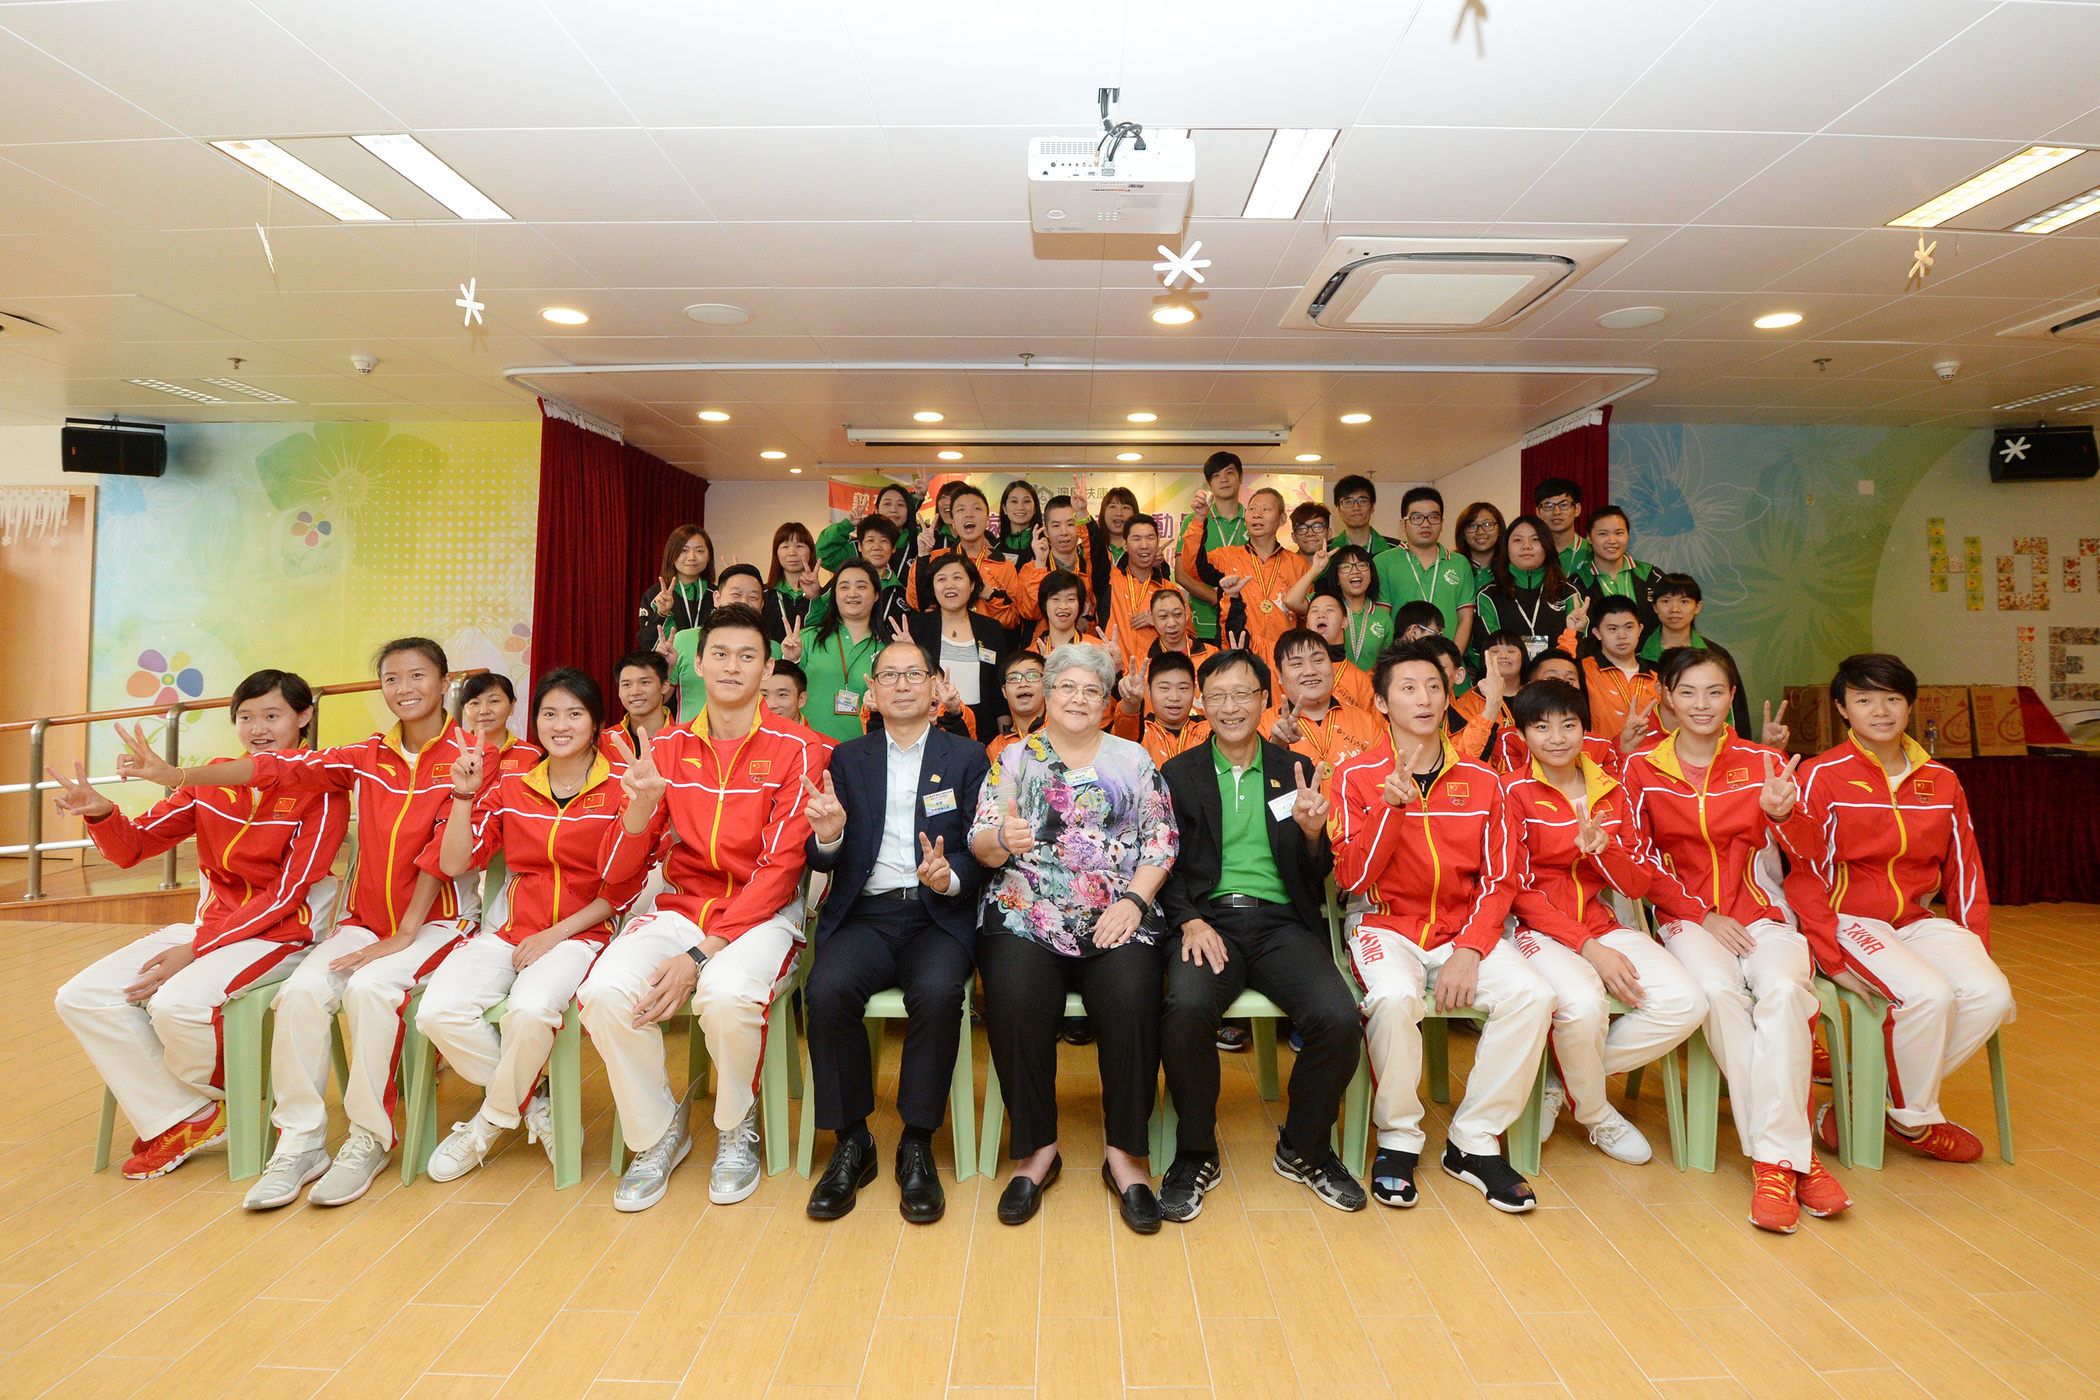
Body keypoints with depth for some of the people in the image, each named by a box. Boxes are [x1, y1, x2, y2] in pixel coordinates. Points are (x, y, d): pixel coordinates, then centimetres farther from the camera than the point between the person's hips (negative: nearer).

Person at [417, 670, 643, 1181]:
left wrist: (556, 934, -11)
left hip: (581, 932, -4)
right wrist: (464, 796, -3)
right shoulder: (509, 789, 11)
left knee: (530, 1010, -33)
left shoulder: (619, 791, -2)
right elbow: (453, 865, 7)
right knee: (438, 1011, -23)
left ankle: (494, 1119, 0)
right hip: (511, 928, 4)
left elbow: (624, 889, -4)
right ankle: (534, 1105, 1)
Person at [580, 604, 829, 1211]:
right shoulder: (668, 749, 7)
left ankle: (738, 1127, 0)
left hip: (763, 912, -3)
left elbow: (780, 869, -11)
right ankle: (659, 1132, 4)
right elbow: (617, 872, 4)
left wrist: (702, 954, -20)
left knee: (727, 993, -34)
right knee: (605, 990, -24)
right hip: (681, 905, 4)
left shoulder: (798, 749, -6)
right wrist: (641, 805, -17)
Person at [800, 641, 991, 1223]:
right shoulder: (847, 759, 15)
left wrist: (950, 876, -18)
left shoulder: (967, 758, 11)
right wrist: (828, 833, -16)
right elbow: (822, 860, 8)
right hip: (865, 914, 1)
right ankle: (851, 1142, -8)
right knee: (827, 988, -29)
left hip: (937, 916, -1)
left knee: (938, 992, -32)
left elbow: (980, 851, 4)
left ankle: (917, 1147, -11)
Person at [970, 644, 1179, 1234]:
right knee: (1016, 1001, -28)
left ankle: (1125, 1153, -10)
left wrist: (1133, 900, -8)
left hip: (1117, 918, 1)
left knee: (1133, 998, -28)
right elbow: (981, 845, 4)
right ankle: (1035, 1148, -7)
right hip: (1026, 918, 0)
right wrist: (1003, 839, -19)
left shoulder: (1134, 760, 14)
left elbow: (1162, 842, 8)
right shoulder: (1014, 759, 12)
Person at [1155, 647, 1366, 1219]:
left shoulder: (1295, 770, 15)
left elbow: (1319, 876, 13)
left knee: (1337, 1016, -25)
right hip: (1207, 918, -1)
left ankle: (1303, 1150, 5)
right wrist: (1189, 920, -12)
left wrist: (1313, 834, -9)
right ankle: (1195, 1155, -5)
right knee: (1186, 1008, -32)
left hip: (1281, 920, 2)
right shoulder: (1177, 774, 12)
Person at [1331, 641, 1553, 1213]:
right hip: (1386, 925, -3)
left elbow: (1497, 882, 5)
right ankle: (1398, 1140, -8)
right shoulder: (1356, 776, -2)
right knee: (1395, 997, -34)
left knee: (1532, 994, -23)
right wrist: (1390, 807, -20)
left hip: (1463, 930, 3)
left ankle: (1473, 1142, -4)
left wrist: (1470, 950, -11)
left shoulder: (1482, 781, 6)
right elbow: (1353, 878, -8)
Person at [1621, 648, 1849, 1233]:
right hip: (1687, 917, -1)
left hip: (1760, 911, 1)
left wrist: (1778, 813, -23)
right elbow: (1642, 860, 3)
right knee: (1718, 991, -32)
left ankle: (1772, 1161, -27)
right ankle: (1796, 1157, -23)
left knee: (1783, 989, -31)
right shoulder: (1642, 768, 4)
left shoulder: (1764, 763, 6)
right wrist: (1703, 915, -9)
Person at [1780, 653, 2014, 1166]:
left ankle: (1875, 1099, -3)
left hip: (1917, 921, 6)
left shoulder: (1941, 781, 10)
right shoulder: (1822, 776, -7)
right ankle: (1916, 1120, 0)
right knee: (1928, 994, -28)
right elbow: (1803, 875, -9)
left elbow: (1965, 868, 16)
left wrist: (1975, 944, 5)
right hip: (1847, 922, -6)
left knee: (1991, 994, -20)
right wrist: (1833, 956, -16)